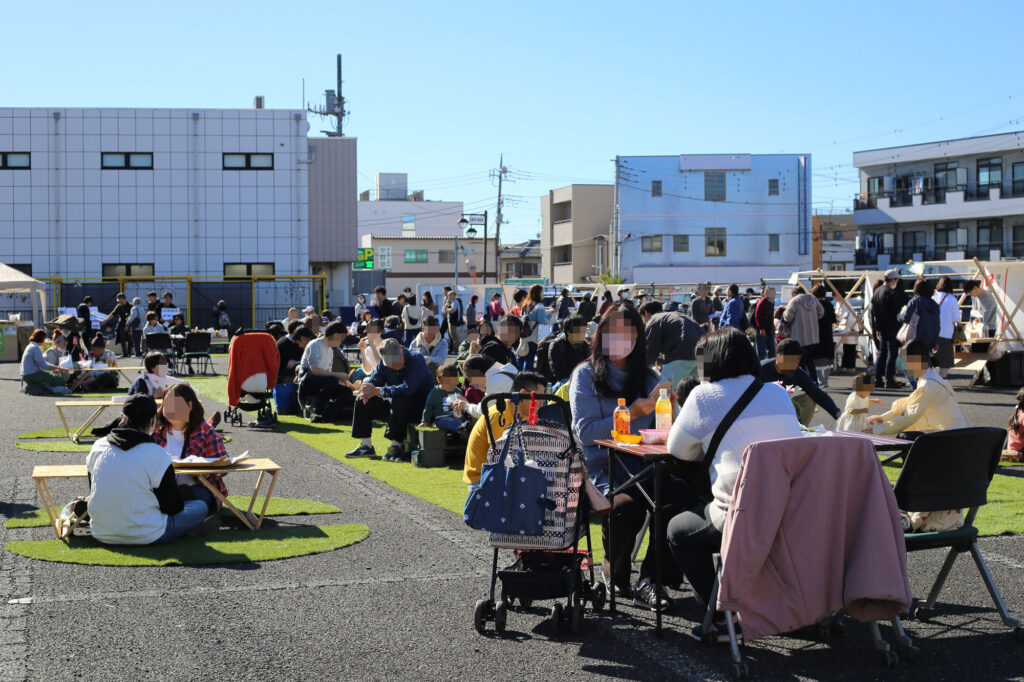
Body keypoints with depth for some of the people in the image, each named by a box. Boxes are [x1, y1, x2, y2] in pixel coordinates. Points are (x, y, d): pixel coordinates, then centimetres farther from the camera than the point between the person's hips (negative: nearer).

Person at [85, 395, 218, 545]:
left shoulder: (98, 447, 0)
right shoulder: (155, 454, -15)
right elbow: (174, 507, -8)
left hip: (101, 535, 6)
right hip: (146, 537, -6)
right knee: (201, 506, 15)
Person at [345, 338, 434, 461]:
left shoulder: (416, 359, -21)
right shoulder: (384, 363, -1)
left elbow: (408, 388, -33)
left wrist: (377, 391, -30)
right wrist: (366, 390, -24)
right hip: (398, 407, 7)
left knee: (399, 400, -37)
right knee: (362, 401, -4)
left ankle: (396, 445, -29)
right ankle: (366, 445, -2)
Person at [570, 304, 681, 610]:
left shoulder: (647, 377, 20)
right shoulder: (586, 375, 8)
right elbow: (584, 432, -4)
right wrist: (630, 414, -10)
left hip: (642, 466, 3)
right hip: (602, 467, -3)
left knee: (678, 493, -31)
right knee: (626, 504, -36)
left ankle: (649, 580, -19)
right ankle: (615, 572, -3)